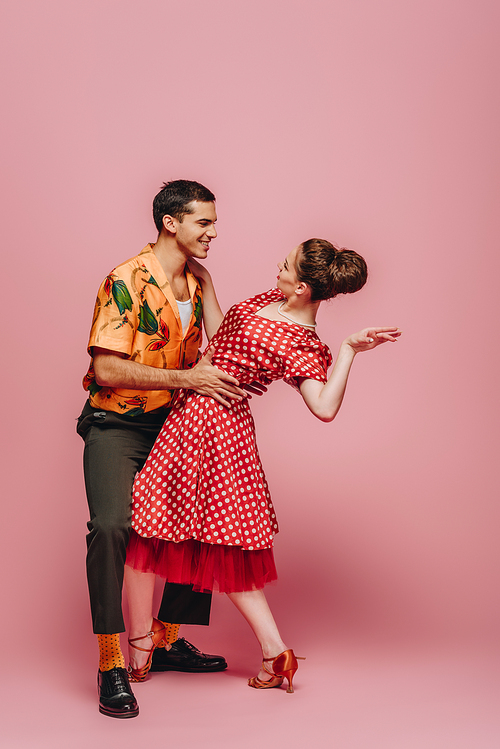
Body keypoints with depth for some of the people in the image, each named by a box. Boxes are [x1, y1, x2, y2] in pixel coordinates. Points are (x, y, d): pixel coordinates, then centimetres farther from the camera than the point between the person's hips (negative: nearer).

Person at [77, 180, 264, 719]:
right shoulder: (127, 281, -16)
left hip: (172, 425, 8)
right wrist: (188, 379, -23)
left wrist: (232, 380, -4)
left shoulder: (198, 284, 9)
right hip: (116, 426, -8)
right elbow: (107, 370, -23)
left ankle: (170, 643, 22)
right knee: (111, 524, -27)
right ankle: (111, 664, -19)